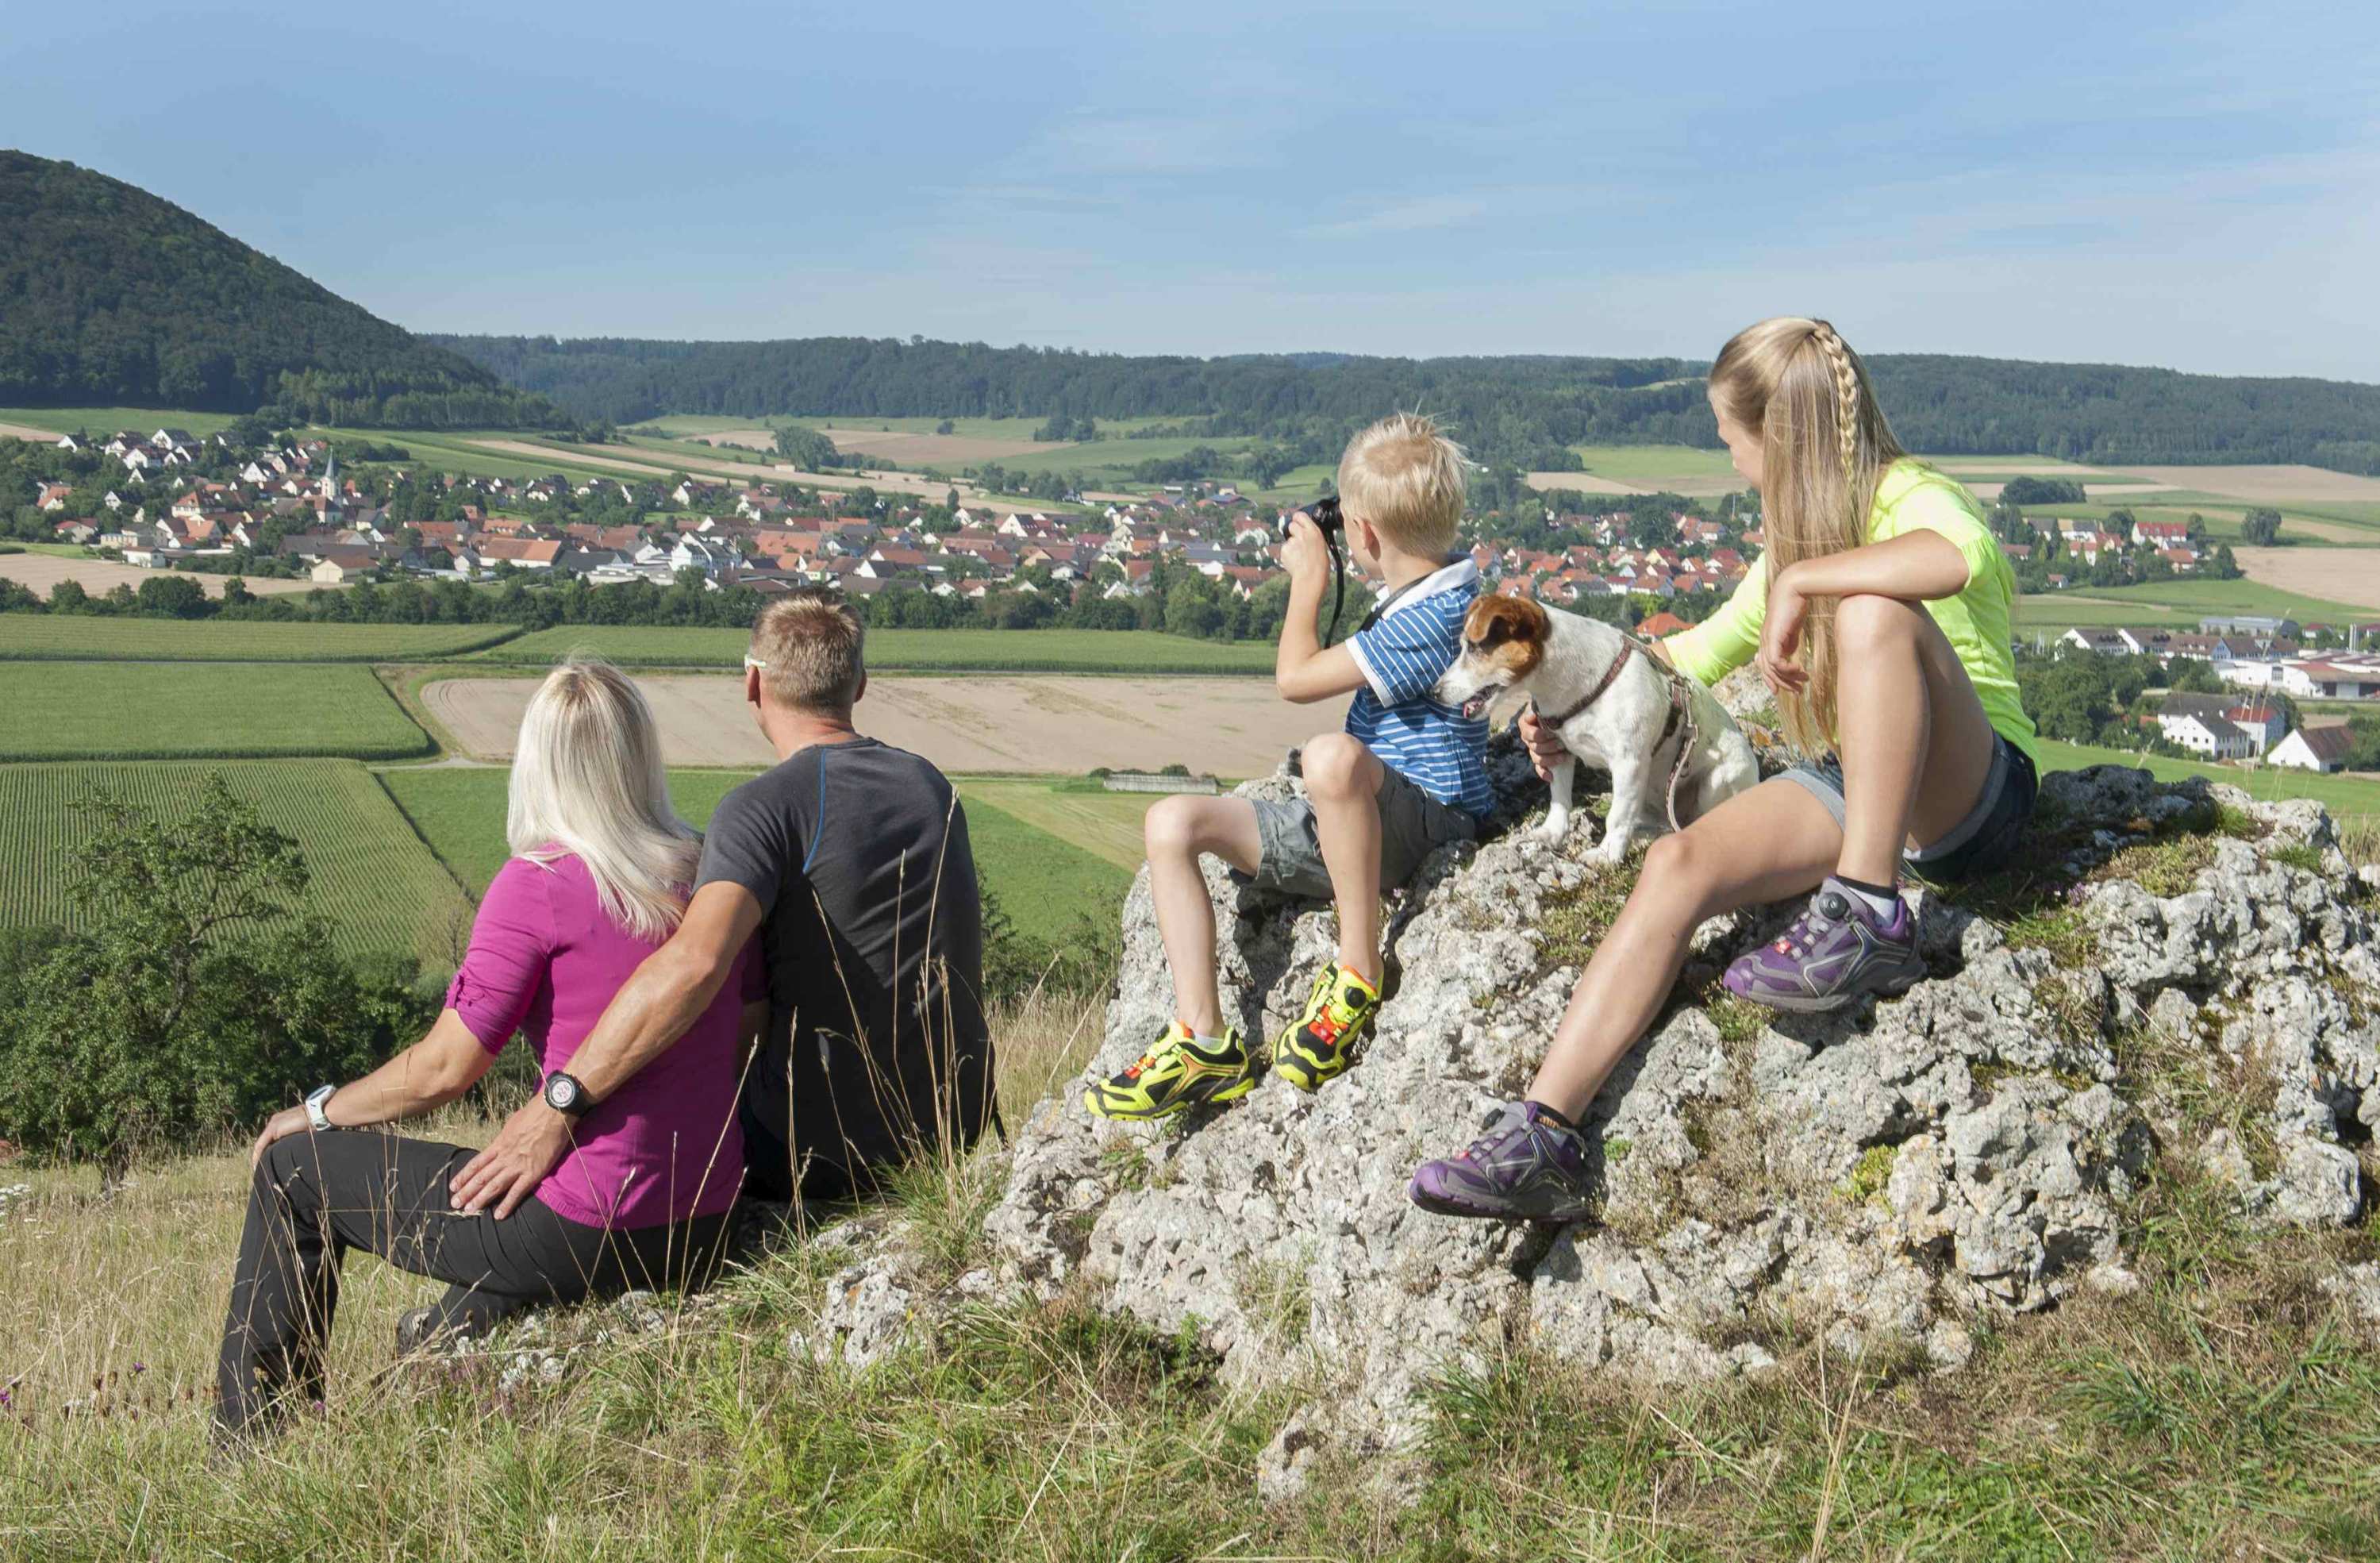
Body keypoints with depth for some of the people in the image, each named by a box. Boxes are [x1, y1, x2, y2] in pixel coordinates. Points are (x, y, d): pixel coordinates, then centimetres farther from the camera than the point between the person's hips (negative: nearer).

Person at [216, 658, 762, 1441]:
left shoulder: (539, 884, -14)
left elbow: (443, 1068, -12)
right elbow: (751, 1025, 12)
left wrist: (316, 1112, 5)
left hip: (583, 1236, -6)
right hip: (702, 1235, 7)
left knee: (293, 1169, 14)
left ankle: (250, 1442, 25)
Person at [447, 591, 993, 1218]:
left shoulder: (765, 807, -18)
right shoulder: (931, 784, 6)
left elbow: (694, 961, -35)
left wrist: (555, 1109, -32)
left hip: (827, 1153, -6)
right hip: (960, 1124, 7)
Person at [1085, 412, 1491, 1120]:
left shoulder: (1436, 613, -17)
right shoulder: (1421, 598, 14)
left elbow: (1296, 677, -15)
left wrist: (1309, 577, 0)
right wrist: (1315, 578, 22)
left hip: (1425, 822, -10)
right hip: (1347, 825, 10)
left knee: (1332, 755, -43)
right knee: (1172, 823, -3)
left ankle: (1359, 976, -28)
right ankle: (1205, 1041, -12)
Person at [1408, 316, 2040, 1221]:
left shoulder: (1908, 495, -9)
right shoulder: (1800, 535, 17)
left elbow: (1963, 553, -36)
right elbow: (1707, 648, 30)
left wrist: (1799, 582, -28)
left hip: (1973, 794, -7)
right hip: (1853, 785, 7)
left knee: (1873, 611, -34)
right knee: (1678, 864, -19)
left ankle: (1872, 915, -33)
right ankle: (1543, 1135, -26)